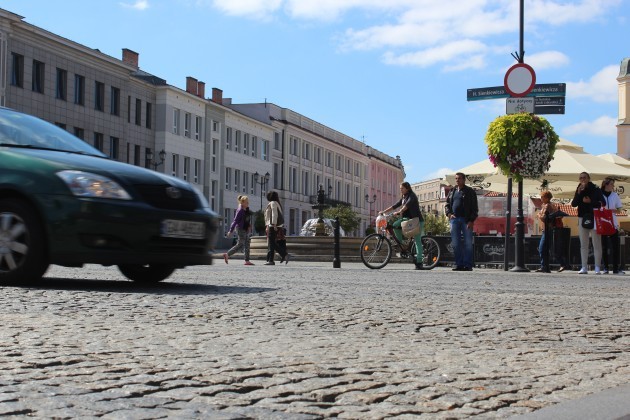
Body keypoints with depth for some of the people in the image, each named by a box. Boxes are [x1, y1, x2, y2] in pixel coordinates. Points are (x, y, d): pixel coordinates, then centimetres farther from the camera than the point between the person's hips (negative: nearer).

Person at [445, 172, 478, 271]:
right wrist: (449, 214, -1)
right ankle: (458, 264, 8)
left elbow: (474, 208, -2)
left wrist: (471, 221, -12)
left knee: (468, 243, -3)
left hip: (466, 220, -4)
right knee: (455, 244, 3)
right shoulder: (452, 191, 17)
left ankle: (467, 265, -1)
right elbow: (447, 205, 19)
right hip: (454, 219, 4)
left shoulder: (470, 192, 3)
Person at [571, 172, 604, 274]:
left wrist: (590, 202, -17)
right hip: (582, 218, 4)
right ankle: (584, 267, 10)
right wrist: (578, 193, -12)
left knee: (597, 244, -3)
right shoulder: (579, 190, 8)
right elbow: (574, 204, -1)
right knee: (583, 245, 6)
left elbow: (602, 203, -7)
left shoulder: (595, 189, -3)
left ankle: (597, 268, -1)